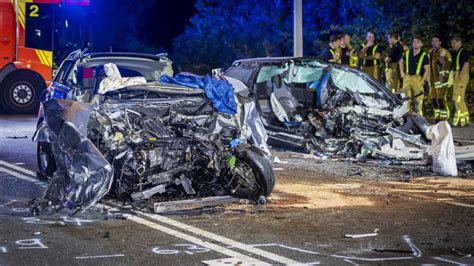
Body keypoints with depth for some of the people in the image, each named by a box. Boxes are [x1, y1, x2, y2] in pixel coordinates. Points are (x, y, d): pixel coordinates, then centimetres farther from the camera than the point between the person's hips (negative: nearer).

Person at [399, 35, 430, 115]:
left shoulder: (424, 56, -3)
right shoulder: (407, 53, 9)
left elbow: (427, 70, -5)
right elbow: (401, 62, 27)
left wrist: (422, 80, -15)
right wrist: (402, 72, 14)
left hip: (417, 78, -4)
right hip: (407, 77, 4)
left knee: (418, 99, -6)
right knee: (407, 98, 8)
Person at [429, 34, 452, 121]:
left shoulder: (444, 52, -7)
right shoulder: (430, 53, 18)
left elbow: (447, 67, -13)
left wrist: (444, 78, -19)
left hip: (441, 80, -8)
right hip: (432, 79, 8)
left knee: (441, 98, -12)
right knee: (433, 98, 9)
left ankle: (444, 118, -9)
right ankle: (437, 117, 17)